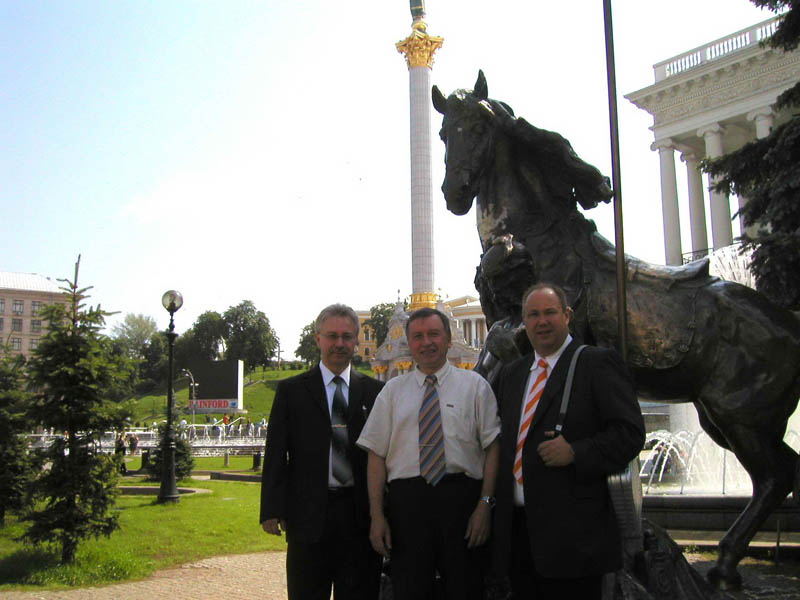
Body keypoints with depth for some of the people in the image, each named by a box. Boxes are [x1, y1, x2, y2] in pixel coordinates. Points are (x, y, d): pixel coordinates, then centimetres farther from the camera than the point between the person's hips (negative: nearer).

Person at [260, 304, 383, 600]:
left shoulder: (374, 391, 8)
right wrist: (271, 510, -6)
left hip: (360, 515, 1)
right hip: (309, 515, -1)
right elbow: (275, 454, 1)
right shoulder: (291, 390, 5)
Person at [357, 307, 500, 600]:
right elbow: (376, 455, 7)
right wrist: (376, 515, -1)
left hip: (461, 498, -1)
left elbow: (493, 447, 1)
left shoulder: (474, 385, 8)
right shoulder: (392, 391, 12)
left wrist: (485, 504, -10)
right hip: (407, 500, 1)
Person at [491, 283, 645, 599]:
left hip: (572, 533, -6)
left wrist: (576, 452, -20)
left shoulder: (598, 363, -3)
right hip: (516, 526, 6)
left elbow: (629, 433, -9)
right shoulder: (511, 373, 18)